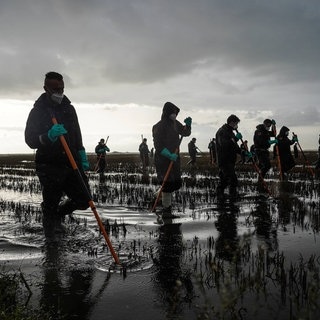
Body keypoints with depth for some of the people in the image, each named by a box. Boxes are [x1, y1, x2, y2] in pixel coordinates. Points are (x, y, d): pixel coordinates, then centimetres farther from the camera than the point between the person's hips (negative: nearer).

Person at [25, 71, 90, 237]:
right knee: (50, 205, 0)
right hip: (49, 166, -5)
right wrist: (48, 136, -28)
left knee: (83, 200, 5)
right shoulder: (37, 111, -4)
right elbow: (30, 140, -10)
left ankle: (58, 213, 32)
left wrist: (82, 155, 12)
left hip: (72, 163, 5)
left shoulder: (69, 108, 11)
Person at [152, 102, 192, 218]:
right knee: (168, 184, -8)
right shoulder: (159, 126, -14)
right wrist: (169, 155, -28)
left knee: (176, 183, 12)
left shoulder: (175, 123, 11)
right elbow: (158, 146, -18)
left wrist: (188, 124, 0)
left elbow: (186, 133, 21)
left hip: (174, 158, 8)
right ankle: (166, 211, 0)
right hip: (163, 159, -8)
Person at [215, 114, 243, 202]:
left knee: (224, 180, 14)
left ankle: (220, 197, 21)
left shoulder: (230, 131, 20)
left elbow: (234, 147, 25)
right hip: (225, 161, -10)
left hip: (230, 161, 10)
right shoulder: (222, 131, -13)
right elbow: (224, 145, -28)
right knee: (233, 181, -12)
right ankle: (233, 197, -6)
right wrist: (235, 138, -25)